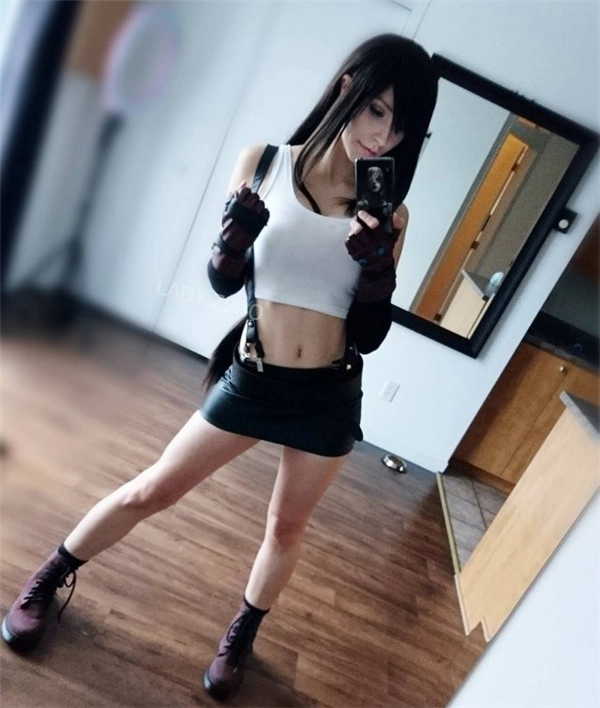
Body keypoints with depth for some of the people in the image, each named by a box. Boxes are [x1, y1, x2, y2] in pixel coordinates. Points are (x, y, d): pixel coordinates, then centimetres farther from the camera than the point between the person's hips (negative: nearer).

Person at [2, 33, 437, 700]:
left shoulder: (389, 213, -3)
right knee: (150, 491, 10)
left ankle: (239, 638, 46)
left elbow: (369, 335, -4)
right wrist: (237, 231, -26)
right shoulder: (265, 162, -4)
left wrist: (377, 263, -21)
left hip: (330, 394, 2)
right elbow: (223, 280, -5)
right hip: (252, 379, -1)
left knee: (287, 527, 17)